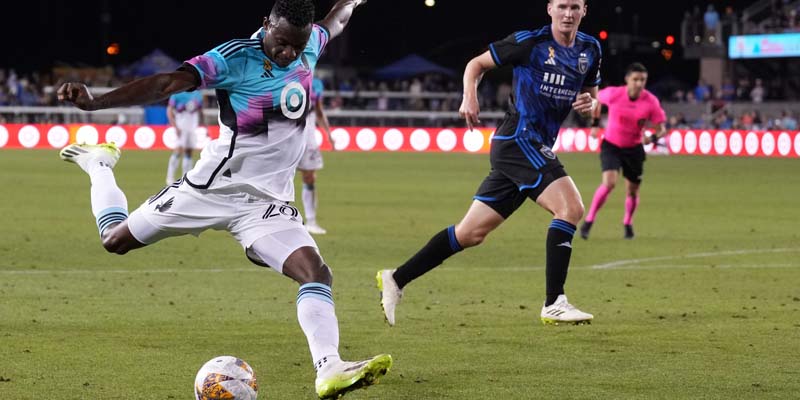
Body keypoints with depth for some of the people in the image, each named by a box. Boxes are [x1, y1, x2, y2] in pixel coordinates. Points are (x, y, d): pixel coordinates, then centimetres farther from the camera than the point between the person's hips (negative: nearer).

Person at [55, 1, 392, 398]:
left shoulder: (309, 46, -2)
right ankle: (98, 163, 41)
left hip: (267, 201, 3)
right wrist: (93, 102, -39)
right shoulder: (236, 57, -20)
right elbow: (167, 84, -29)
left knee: (316, 272, -21)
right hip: (212, 186, -3)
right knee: (116, 239, 12)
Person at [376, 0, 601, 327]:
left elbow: (592, 96, 23)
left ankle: (396, 280, 15)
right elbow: (477, 64, 5)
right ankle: (554, 304, -21)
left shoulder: (590, 49, 13)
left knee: (472, 232, 8)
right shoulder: (529, 42, -5)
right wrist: (469, 97, -12)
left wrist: (589, 104, -1)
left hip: (537, 148, 7)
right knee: (570, 207, -23)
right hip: (519, 139, -7)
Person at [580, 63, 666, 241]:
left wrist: (653, 138, -32)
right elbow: (596, 99, 5)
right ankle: (588, 221, -8)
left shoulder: (651, 102, -16)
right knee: (609, 183, -22)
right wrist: (595, 123, 6)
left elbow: (662, 128, -10)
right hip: (611, 145, -2)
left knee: (633, 191, 9)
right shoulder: (613, 94, -18)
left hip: (634, 149, 2)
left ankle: (628, 224, 36)